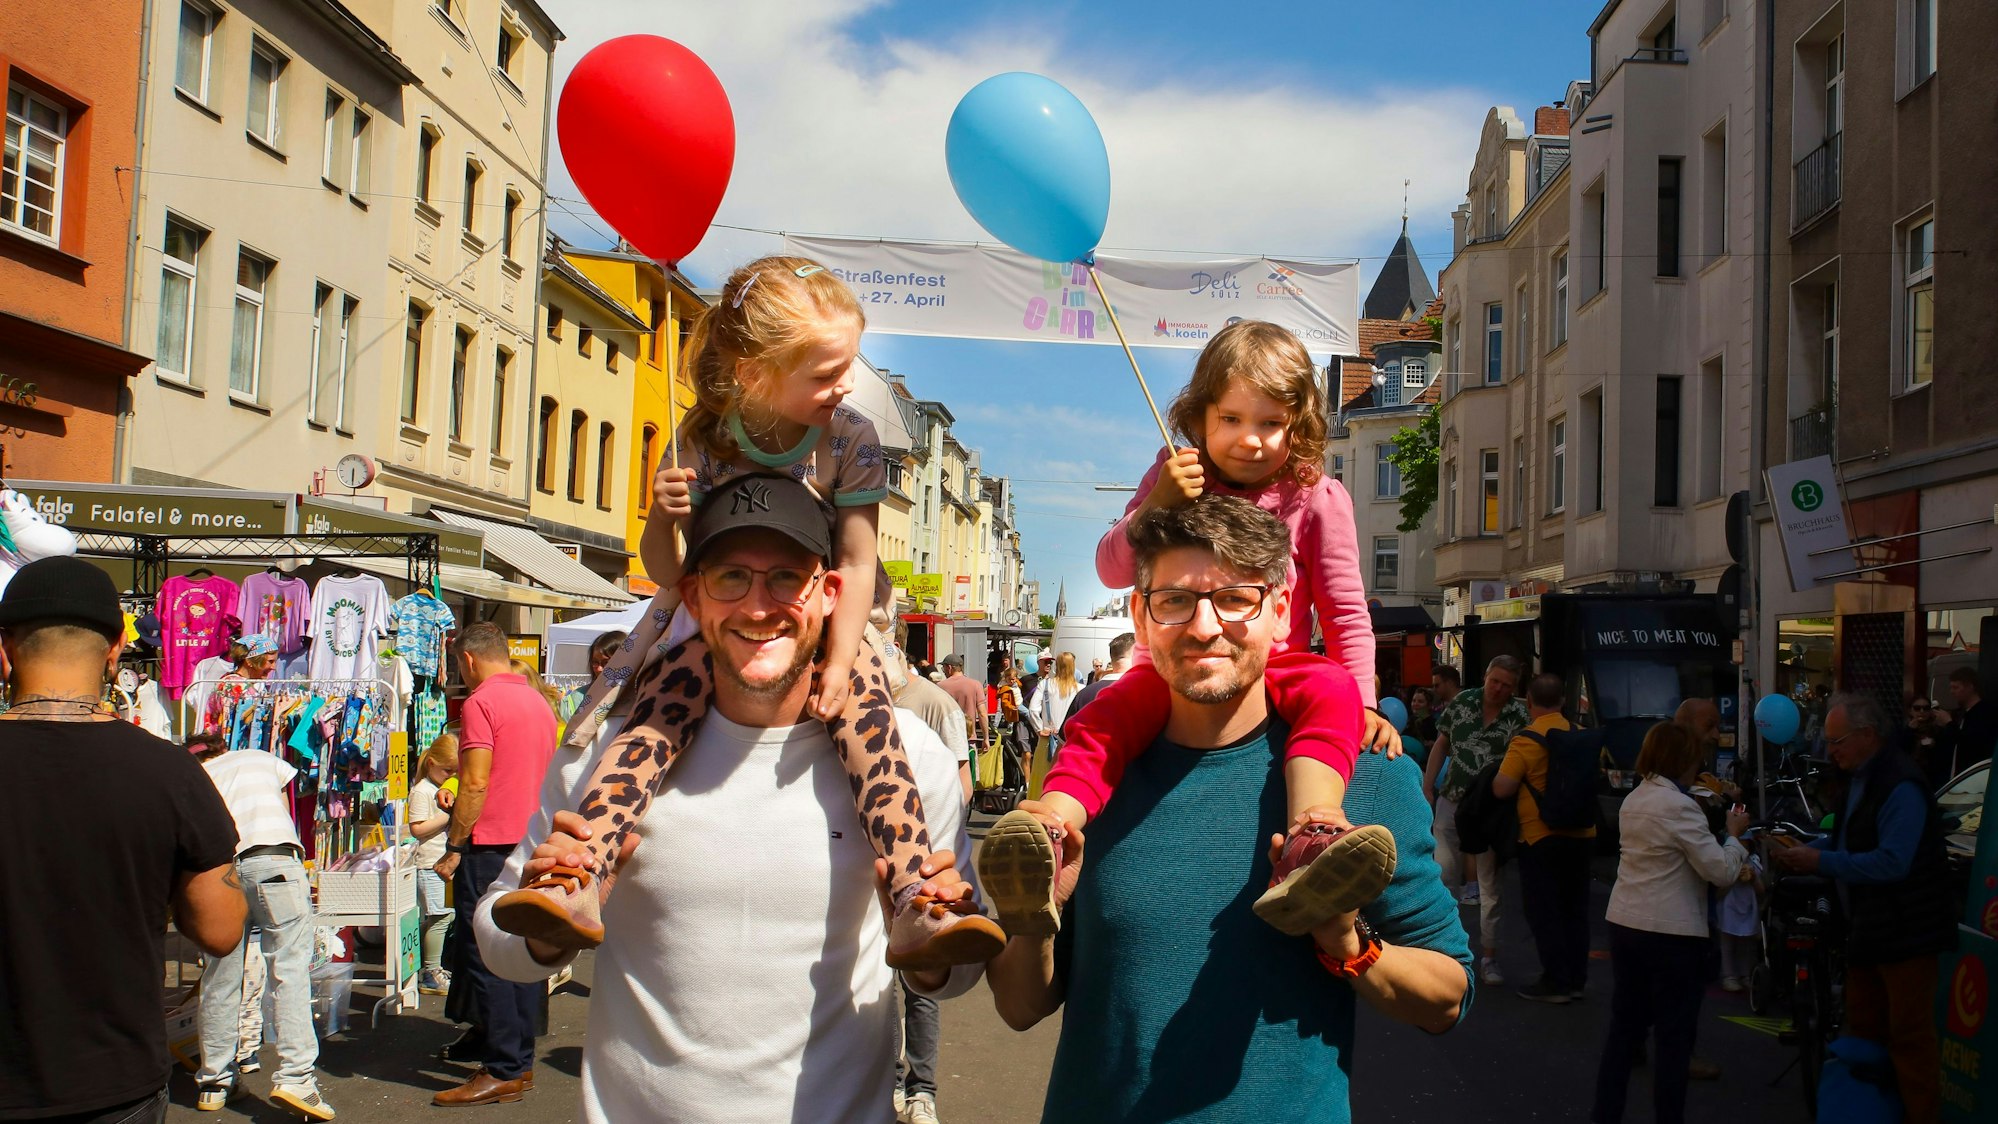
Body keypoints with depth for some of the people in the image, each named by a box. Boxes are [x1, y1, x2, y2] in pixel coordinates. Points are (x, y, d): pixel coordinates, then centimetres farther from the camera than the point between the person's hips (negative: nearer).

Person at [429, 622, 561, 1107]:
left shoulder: (482, 701, -11)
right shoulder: (539, 701, 14)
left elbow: (476, 783, -17)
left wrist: (453, 847, -10)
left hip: (491, 846, -8)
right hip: (533, 843, 8)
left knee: (485, 956, -4)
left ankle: (504, 1071, -2)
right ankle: (520, 1058, 17)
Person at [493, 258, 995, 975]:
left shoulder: (851, 438, -11)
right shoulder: (706, 437, -7)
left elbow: (857, 560, -14)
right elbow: (666, 571, -3)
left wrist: (839, 661, -27)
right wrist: (661, 516, -26)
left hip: (823, 618, -1)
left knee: (866, 709, -30)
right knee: (659, 711, -25)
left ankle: (915, 908, -43)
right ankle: (575, 883, -35)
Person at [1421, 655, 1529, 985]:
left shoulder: (1520, 717, -10)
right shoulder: (1462, 702, -2)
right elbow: (1441, 745, 6)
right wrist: (1427, 788, 2)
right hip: (1451, 803, 2)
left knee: (1490, 886, 8)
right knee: (1444, 878, 7)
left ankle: (1489, 958, 16)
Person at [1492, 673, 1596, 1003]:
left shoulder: (1526, 741, -16)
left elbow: (1502, 788, -18)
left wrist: (1496, 772, 3)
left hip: (1541, 838, -6)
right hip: (1582, 835, 6)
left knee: (1543, 911, 3)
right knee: (1574, 908, 14)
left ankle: (1555, 982, 4)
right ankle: (1576, 979, 20)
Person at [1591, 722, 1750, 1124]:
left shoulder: (1633, 801, 9)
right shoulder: (1679, 806, -16)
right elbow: (1721, 871, -15)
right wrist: (1734, 834, 0)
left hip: (1624, 925, 8)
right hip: (1672, 934, -8)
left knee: (1624, 1026, 15)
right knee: (1673, 1037, 4)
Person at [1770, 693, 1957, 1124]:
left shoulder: (1899, 787, -21)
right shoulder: (1860, 780, 12)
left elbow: (1891, 862, -28)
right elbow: (1847, 840, 17)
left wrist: (1821, 862, -23)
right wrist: (1800, 851, 0)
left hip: (1906, 932, -10)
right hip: (1868, 927, 10)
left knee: (1910, 1039, -2)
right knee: (1863, 1032, 17)